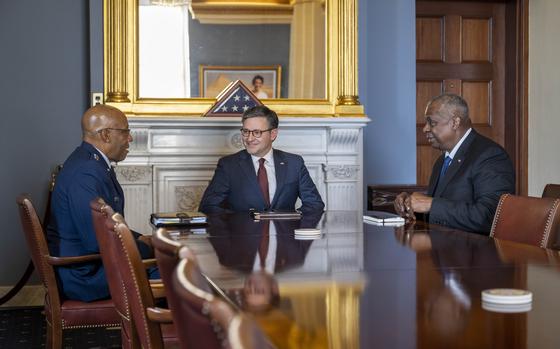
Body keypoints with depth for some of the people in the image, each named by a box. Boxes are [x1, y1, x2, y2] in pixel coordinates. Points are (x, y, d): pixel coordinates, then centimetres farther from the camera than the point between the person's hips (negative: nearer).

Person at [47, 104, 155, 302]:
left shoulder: (93, 162, 9)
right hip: (83, 274, -10)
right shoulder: (85, 173, -24)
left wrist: (139, 239, 4)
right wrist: (146, 248, -13)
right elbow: (97, 242, -26)